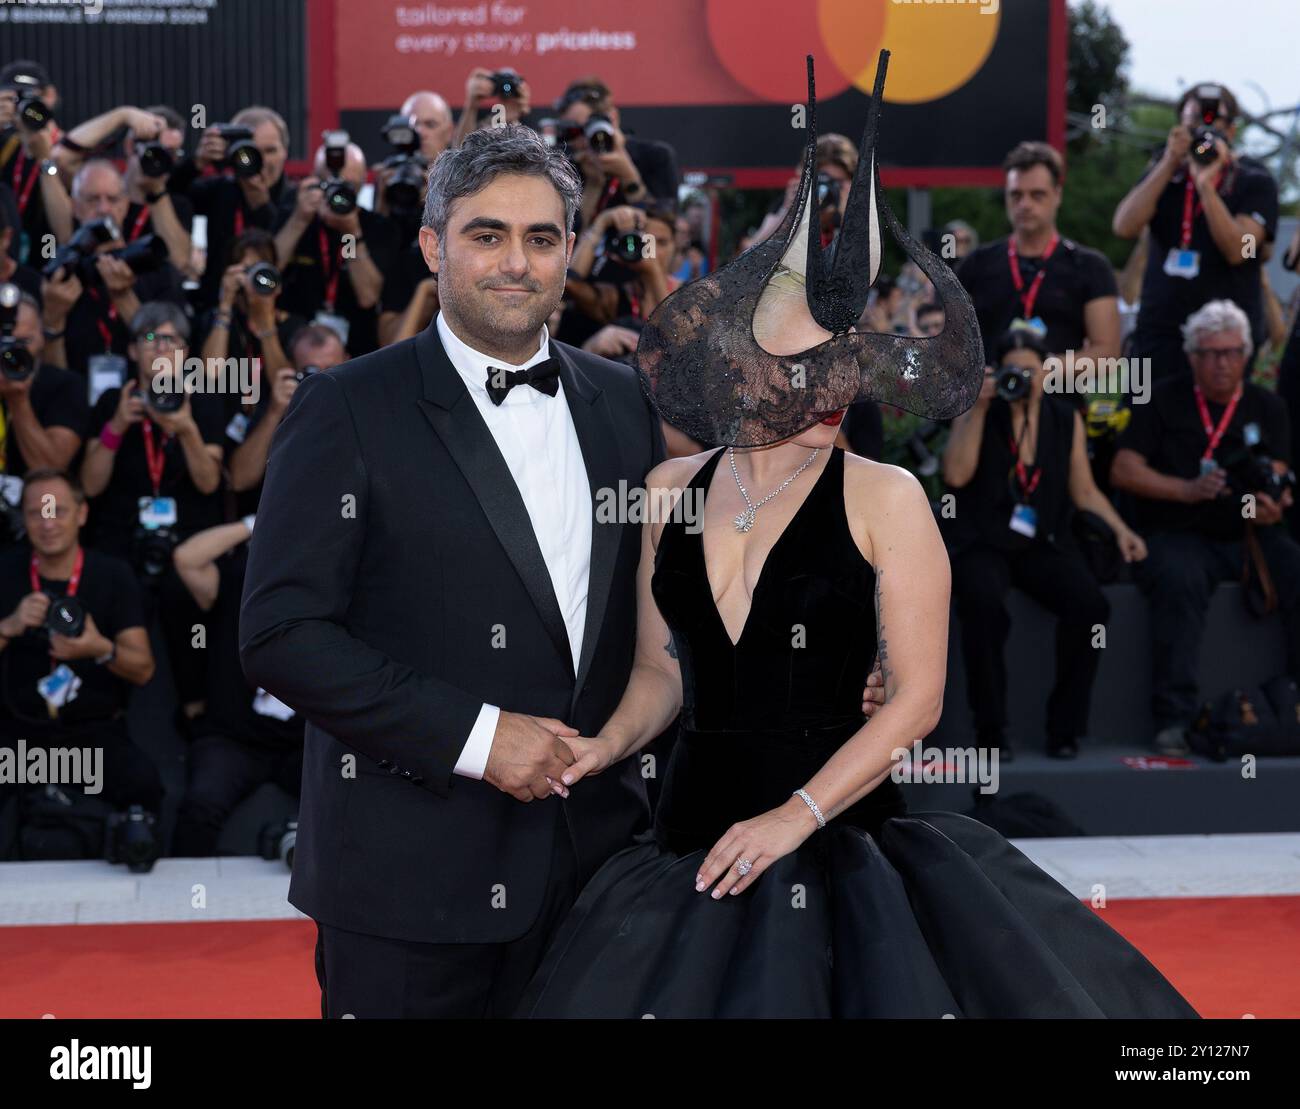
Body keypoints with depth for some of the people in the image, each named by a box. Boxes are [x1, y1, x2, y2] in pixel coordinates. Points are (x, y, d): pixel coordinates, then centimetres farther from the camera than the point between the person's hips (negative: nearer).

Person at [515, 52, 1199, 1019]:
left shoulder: (886, 499, -6)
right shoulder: (672, 488, 6)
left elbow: (917, 697, -8)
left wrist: (797, 816, -13)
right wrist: (611, 743, -5)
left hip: (843, 842, -3)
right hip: (697, 841, 3)